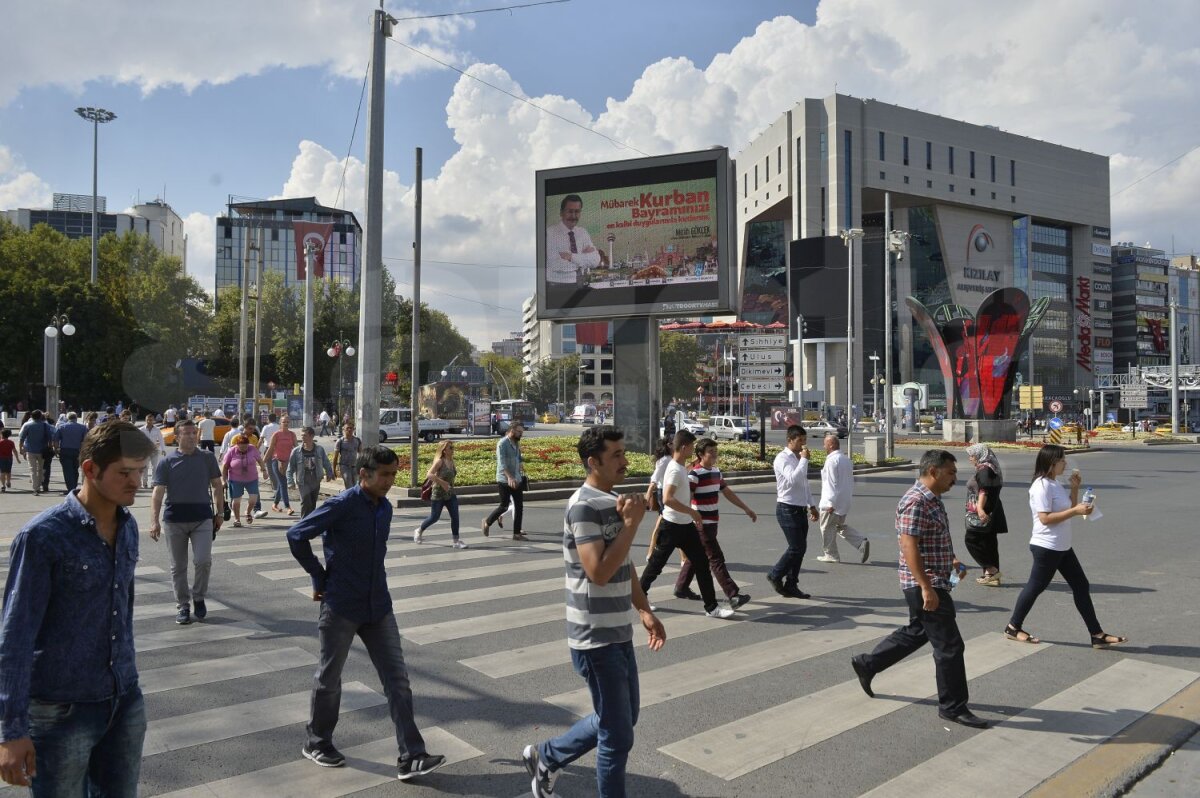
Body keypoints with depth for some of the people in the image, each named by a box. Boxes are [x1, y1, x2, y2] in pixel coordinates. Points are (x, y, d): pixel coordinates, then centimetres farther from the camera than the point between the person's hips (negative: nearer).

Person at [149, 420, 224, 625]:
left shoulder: (207, 458, 3)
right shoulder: (167, 462, 0)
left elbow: (217, 485, 9)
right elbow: (158, 492, -5)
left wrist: (220, 512, 5)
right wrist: (154, 520, -15)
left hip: (202, 518, 0)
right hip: (174, 520, 0)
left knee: (203, 560, -10)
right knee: (178, 567, 8)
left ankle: (199, 598, 13)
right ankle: (182, 606, 21)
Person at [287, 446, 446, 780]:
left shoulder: (385, 508, 5)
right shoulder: (341, 505, -16)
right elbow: (296, 535, -13)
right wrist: (320, 577, -7)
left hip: (378, 605, 6)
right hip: (341, 606, -6)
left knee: (398, 679, 2)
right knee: (329, 677, 12)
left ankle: (411, 757, 5)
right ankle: (317, 743, 35)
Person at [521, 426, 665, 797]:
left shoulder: (613, 501, 8)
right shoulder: (584, 505, -20)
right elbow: (598, 572, -28)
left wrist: (644, 610, 14)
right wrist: (631, 523, -23)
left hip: (618, 633, 9)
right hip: (596, 638, -9)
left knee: (619, 721, 21)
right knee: (618, 735, 3)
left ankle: (546, 757, 37)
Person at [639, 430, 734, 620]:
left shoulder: (682, 468, 9)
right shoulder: (675, 470, -20)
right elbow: (667, 499, -31)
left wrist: (694, 517, 22)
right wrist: (692, 512, -25)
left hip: (686, 525, 9)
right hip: (672, 526, -9)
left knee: (702, 563, 5)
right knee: (656, 564, 6)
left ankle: (711, 607, 9)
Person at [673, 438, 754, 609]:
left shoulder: (716, 471, 12)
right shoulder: (695, 474, -15)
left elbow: (728, 492, 21)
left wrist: (746, 509, 21)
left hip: (712, 522, 9)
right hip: (702, 524, -9)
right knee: (716, 559, -9)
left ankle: (681, 588, 28)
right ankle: (733, 596, -11)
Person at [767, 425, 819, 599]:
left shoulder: (799, 458, 15)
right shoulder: (783, 458, -13)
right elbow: (793, 479, -30)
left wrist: (811, 505, 23)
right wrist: (804, 459, -22)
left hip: (801, 510, 9)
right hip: (788, 509, -9)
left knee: (801, 548, 8)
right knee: (796, 547, -10)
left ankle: (791, 586, 16)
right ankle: (775, 576, 10)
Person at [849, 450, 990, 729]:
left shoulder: (933, 499, 12)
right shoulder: (915, 502, -21)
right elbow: (909, 546, -27)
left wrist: (952, 560, 16)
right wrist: (926, 587, -29)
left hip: (935, 582, 11)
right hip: (925, 585, -11)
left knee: (916, 632, 22)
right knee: (949, 645, -2)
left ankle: (866, 664, 33)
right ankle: (952, 707, 12)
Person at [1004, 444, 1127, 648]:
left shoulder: (1055, 483, 11)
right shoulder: (1042, 486, -20)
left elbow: (1068, 508, 16)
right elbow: (1045, 518, -25)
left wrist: (1075, 487, 5)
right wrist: (1076, 511, -24)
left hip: (1063, 547, 10)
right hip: (1046, 548, -10)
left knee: (1081, 586, 10)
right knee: (1035, 587, 2)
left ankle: (1097, 635, 17)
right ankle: (1013, 628, 16)